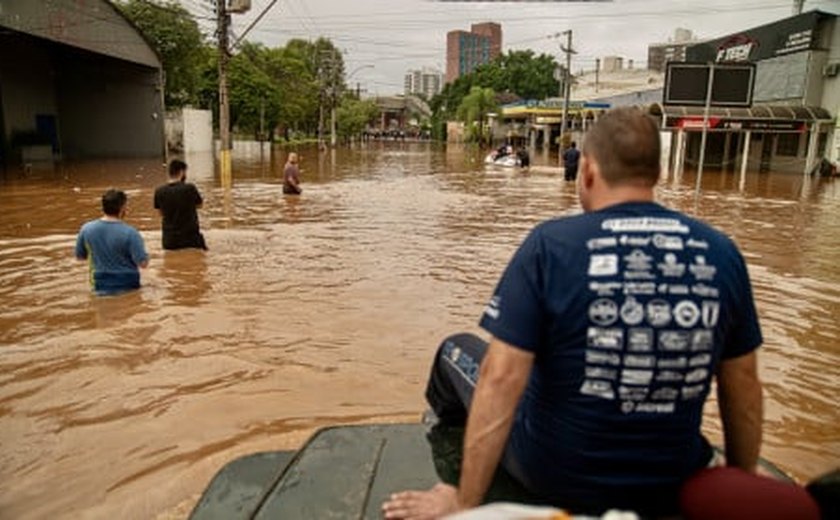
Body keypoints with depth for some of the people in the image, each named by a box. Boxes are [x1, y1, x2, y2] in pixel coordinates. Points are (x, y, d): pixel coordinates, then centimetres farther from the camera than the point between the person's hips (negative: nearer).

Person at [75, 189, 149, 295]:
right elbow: (143, 263, -16)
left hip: (100, 287, 4)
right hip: (127, 287, -4)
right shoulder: (130, 233, -17)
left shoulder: (86, 229, -4)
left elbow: (80, 256, 10)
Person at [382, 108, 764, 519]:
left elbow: (501, 378, -21)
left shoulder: (550, 243, -18)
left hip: (559, 477, -3)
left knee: (456, 350, 20)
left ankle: (450, 425, 53)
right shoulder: (722, 253, -7)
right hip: (673, 486, 4)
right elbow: (743, 387, 1)